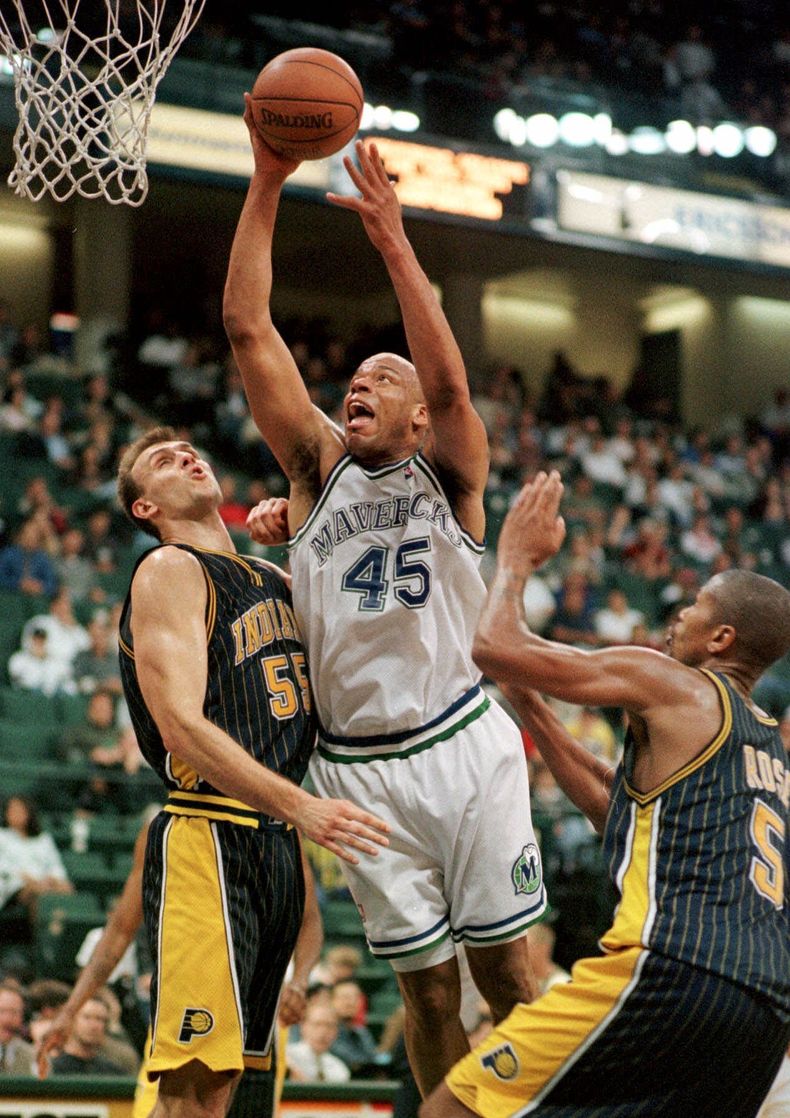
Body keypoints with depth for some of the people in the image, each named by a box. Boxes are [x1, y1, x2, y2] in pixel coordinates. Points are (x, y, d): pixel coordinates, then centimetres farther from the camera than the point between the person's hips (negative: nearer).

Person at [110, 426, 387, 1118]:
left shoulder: (273, 580, 20)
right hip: (207, 842, -8)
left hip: (277, 846, 8)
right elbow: (181, 726, -15)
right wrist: (300, 806, -27)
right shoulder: (168, 570, -3)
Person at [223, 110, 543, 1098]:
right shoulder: (321, 468, 10)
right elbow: (248, 330, 2)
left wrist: (392, 241, -22)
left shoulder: (447, 475, 5)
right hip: (354, 766, 2)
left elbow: (449, 383, -17)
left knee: (506, 969, 0)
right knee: (425, 985, 5)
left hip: (460, 746, -2)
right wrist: (266, 184, -5)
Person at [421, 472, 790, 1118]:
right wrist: (528, 704, 36)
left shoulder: (672, 684, 3)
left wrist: (516, 557, 18)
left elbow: (495, 646, 1)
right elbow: (610, 804, 36)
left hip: (673, 968, -9)